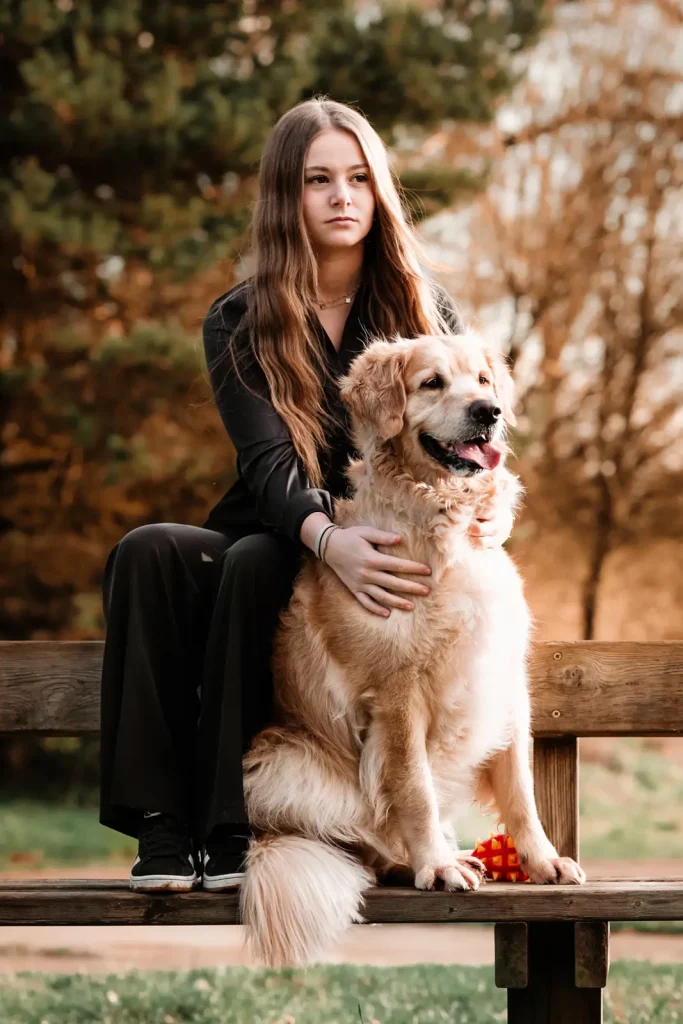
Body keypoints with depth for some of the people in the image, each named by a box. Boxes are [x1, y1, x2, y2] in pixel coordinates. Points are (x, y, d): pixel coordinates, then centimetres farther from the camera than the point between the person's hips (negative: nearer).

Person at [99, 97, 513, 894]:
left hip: (393, 552, -1)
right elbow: (269, 463, -14)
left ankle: (230, 827, -33)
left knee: (253, 561, -33)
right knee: (148, 551, -29)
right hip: (280, 540, 2)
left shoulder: (424, 312, 4)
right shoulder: (239, 323, 1)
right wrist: (330, 539, -37)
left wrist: (490, 510, -29)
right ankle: (160, 821, -32)